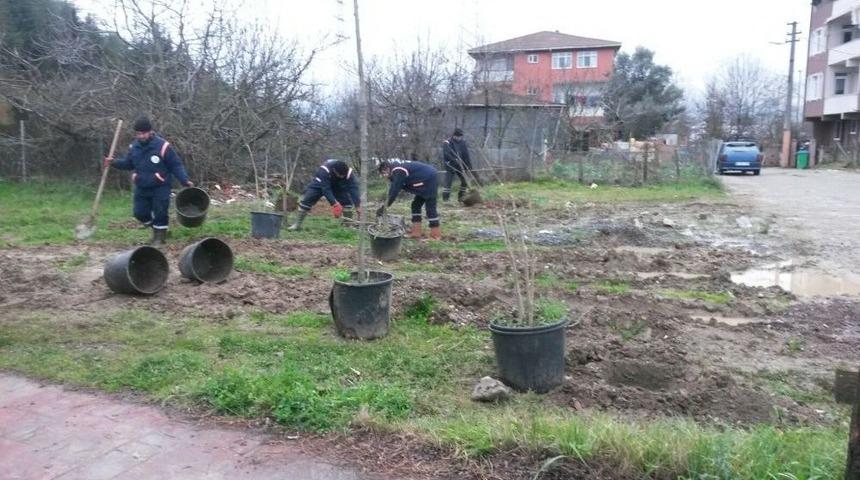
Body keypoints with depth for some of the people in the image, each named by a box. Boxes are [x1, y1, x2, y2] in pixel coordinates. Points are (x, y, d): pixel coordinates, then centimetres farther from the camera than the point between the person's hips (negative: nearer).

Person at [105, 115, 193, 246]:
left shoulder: (162, 146, -16)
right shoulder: (134, 147, 2)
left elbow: (176, 165, -13)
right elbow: (128, 163, 17)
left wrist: (185, 180, -23)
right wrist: (114, 162, 0)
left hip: (160, 187, -6)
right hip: (141, 188, 6)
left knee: (160, 213, -2)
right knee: (140, 213, 9)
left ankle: (160, 237, 15)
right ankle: (157, 229, 32)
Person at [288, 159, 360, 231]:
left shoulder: (349, 173, -34)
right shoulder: (324, 171, -42)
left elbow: (354, 188, -38)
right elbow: (326, 189, -43)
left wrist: (357, 206, -47)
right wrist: (334, 204, -51)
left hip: (337, 186, 2)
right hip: (320, 184, -2)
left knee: (347, 200, -17)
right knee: (307, 200, -11)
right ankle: (297, 224, -3)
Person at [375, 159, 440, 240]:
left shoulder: (398, 172, -19)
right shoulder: (398, 169, 13)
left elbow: (394, 191, -20)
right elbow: (393, 190, 16)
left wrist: (385, 206, -12)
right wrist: (385, 205, 12)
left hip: (429, 180, -11)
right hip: (427, 181, 11)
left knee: (430, 207, -8)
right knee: (416, 205, 13)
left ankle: (436, 235, -3)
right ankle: (416, 232, 13)